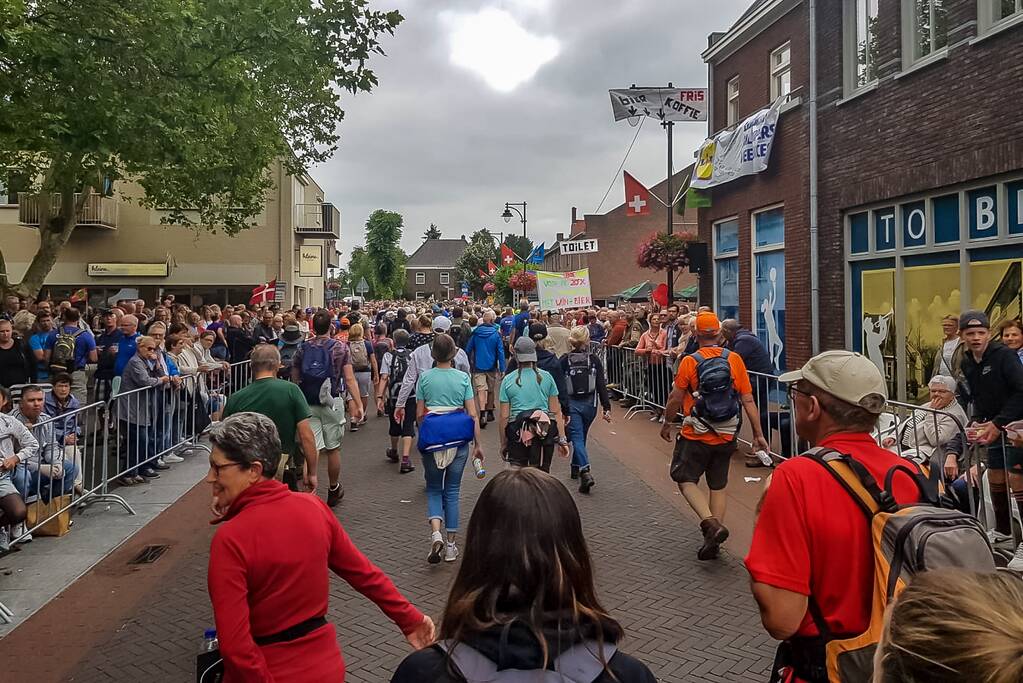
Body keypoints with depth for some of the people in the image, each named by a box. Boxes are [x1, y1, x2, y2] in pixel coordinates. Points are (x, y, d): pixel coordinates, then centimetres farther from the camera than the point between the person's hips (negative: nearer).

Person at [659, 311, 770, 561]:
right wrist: (758, 434, 3)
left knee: (686, 481, 9)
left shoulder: (689, 362, -12)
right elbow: (748, 400, -4)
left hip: (696, 436, -4)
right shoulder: (735, 360, -5)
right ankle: (712, 540, 18)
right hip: (727, 436, 4)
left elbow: (675, 399, -8)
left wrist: (667, 424, 9)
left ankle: (712, 523, -13)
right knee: (718, 486, 15)